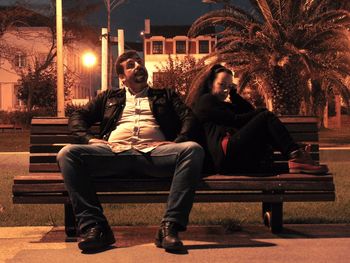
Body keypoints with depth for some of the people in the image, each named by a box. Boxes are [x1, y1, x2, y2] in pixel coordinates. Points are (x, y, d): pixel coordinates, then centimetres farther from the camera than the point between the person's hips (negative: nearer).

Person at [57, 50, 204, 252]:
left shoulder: (166, 96, 31)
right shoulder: (109, 97, 33)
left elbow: (189, 118, 16)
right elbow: (77, 117, 26)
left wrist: (178, 141, -5)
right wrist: (89, 138, 4)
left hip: (154, 151, -1)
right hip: (114, 151, 1)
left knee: (193, 149, -31)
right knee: (68, 154, -25)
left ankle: (170, 226, -33)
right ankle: (95, 226, -27)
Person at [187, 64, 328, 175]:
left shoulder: (222, 104, 36)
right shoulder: (205, 100, 7)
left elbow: (250, 110, 25)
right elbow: (235, 120, -3)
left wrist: (233, 93, 25)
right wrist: (262, 113, 3)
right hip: (225, 153, -9)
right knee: (266, 117, -13)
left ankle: (296, 157, -17)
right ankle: (296, 156, -23)